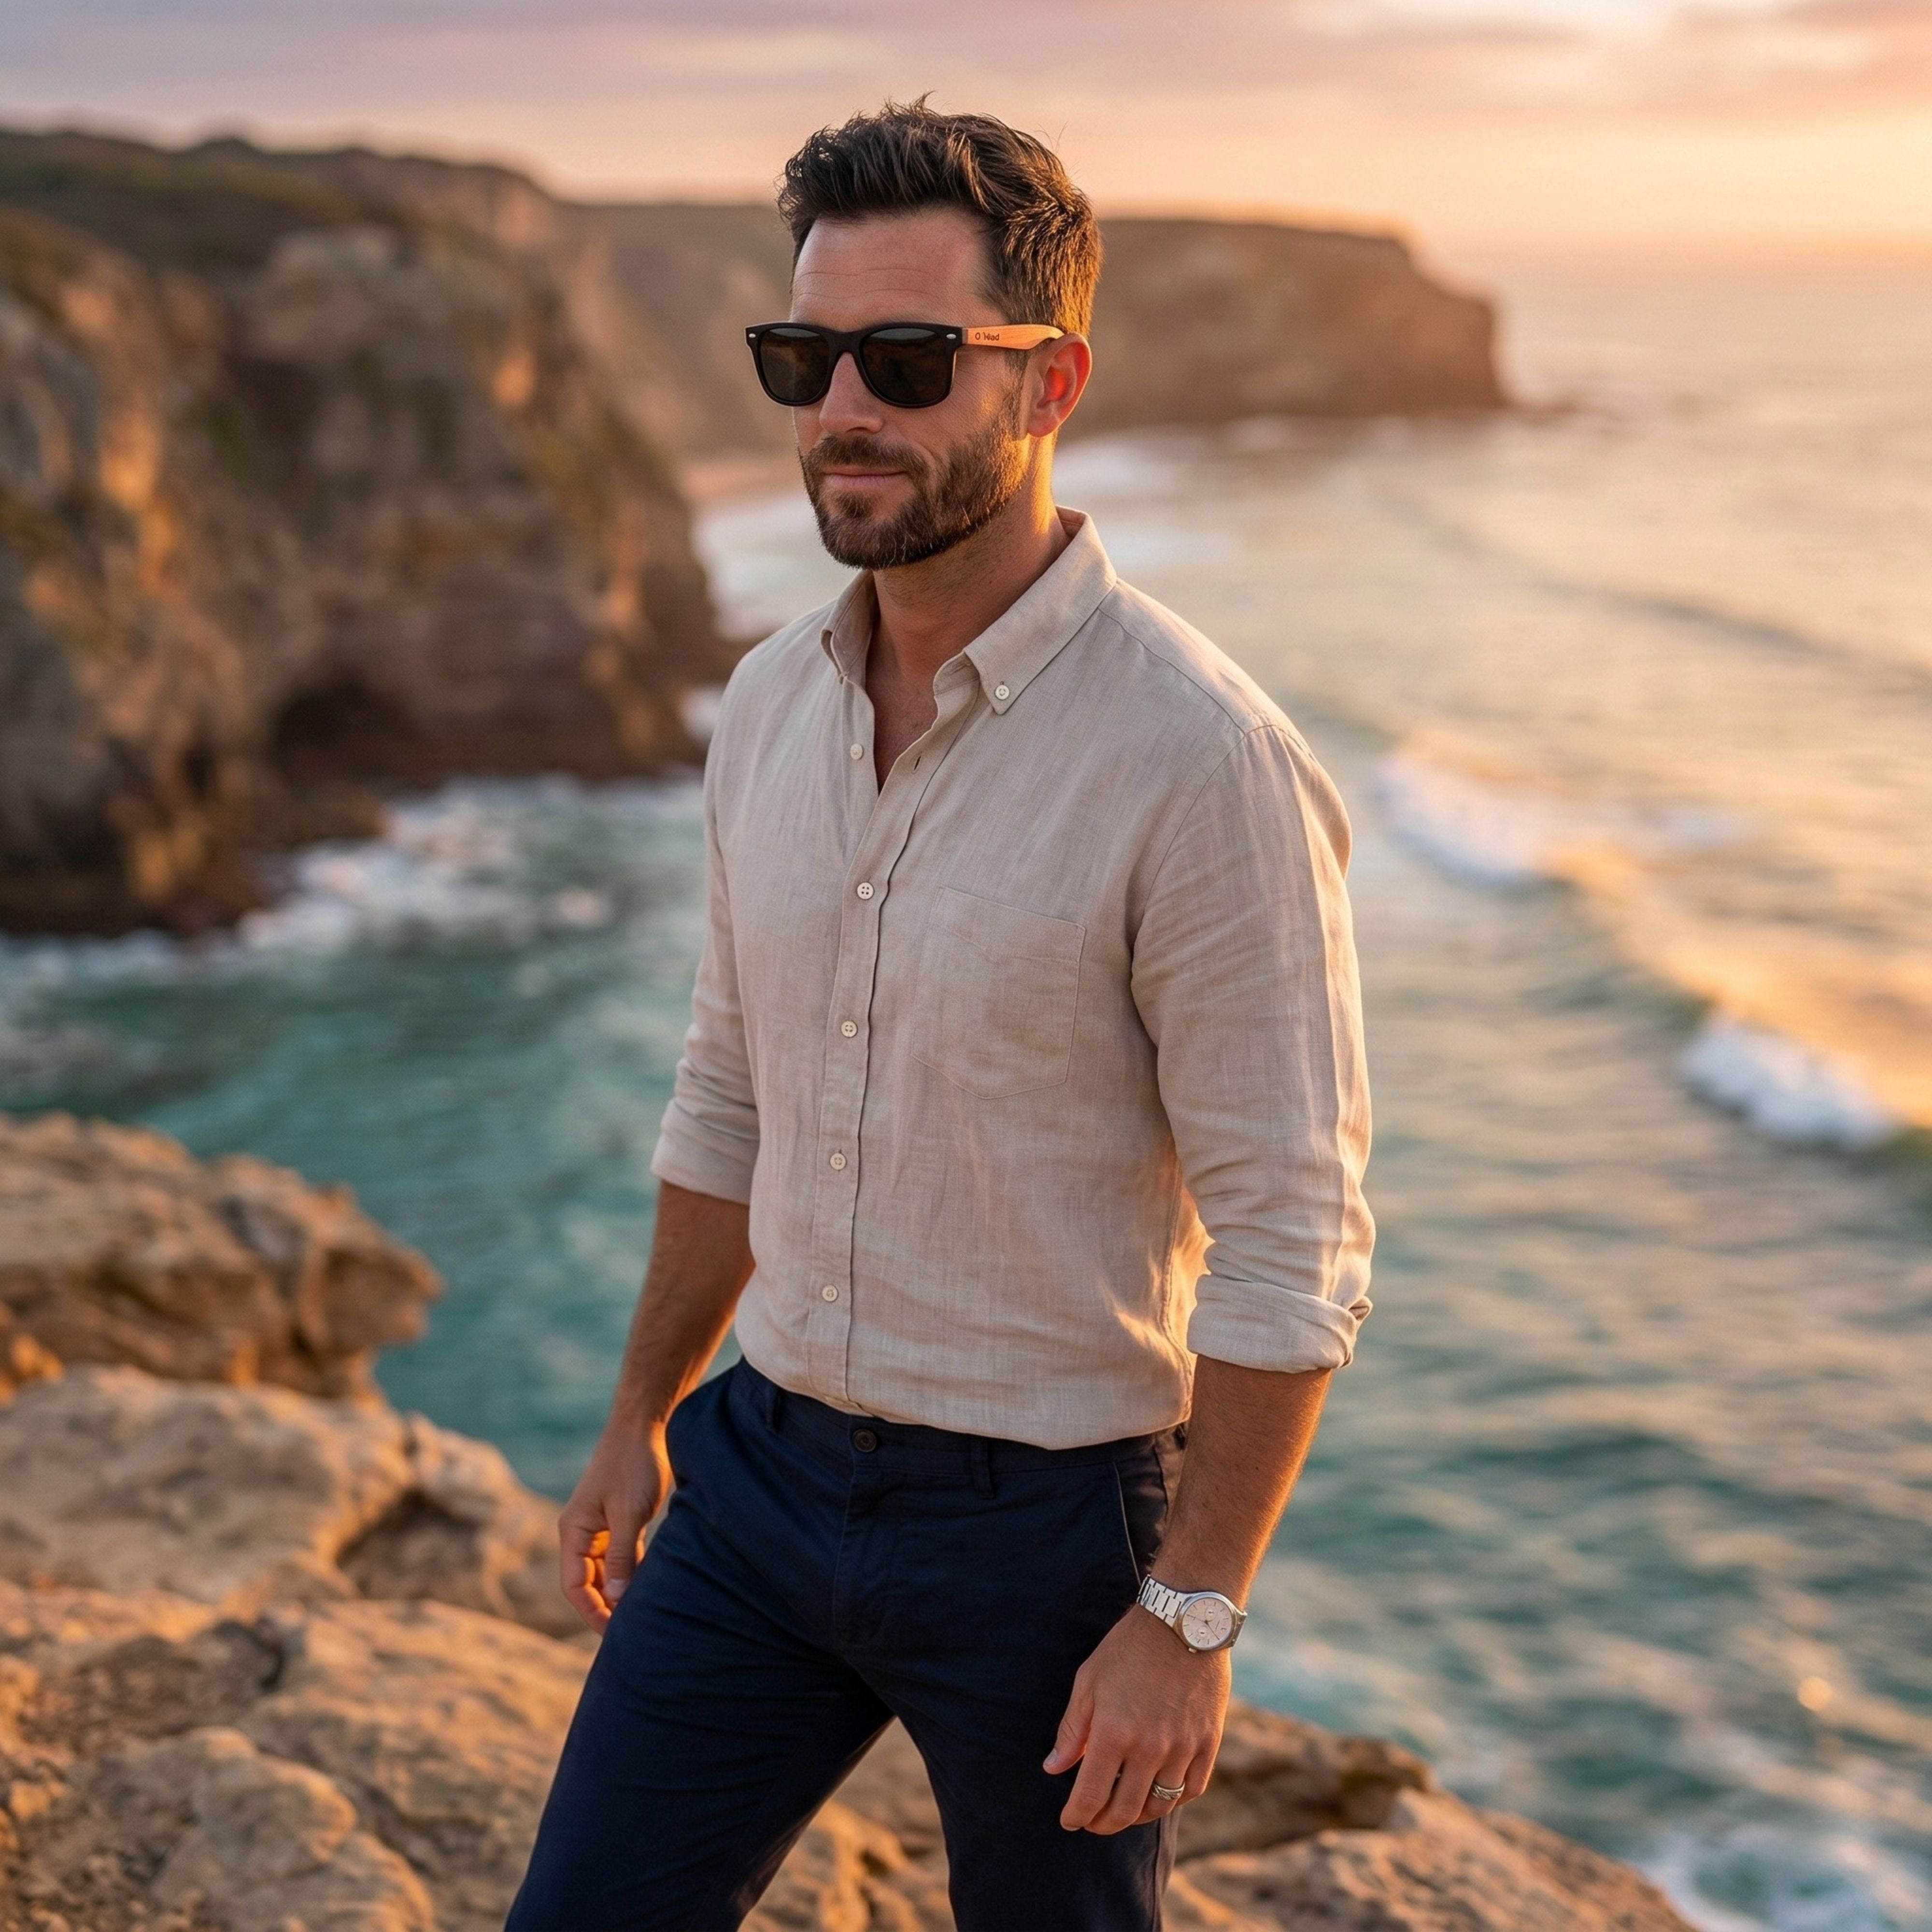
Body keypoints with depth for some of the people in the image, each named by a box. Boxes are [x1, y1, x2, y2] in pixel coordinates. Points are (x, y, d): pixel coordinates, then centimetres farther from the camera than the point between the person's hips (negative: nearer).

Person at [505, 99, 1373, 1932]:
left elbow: (1292, 1241, -18)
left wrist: (1191, 1619, -17)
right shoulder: (772, 702, 0)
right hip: (766, 1468, 6)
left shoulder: (1202, 763, -21)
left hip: (1050, 1519, -5)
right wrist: (641, 1417, 18)